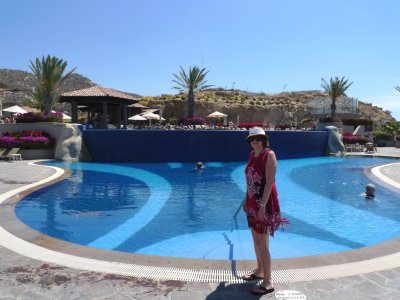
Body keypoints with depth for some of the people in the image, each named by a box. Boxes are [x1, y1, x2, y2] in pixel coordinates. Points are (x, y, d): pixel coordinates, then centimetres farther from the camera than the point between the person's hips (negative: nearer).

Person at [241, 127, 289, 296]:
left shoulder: (269, 155, -14)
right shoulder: (252, 154, 10)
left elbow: (270, 182, -20)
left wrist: (263, 205, -24)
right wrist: (246, 199, 16)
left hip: (264, 203, -8)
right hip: (252, 202, 8)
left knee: (262, 242, -5)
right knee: (256, 239, 18)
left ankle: (267, 282, 5)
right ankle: (260, 271, 34)